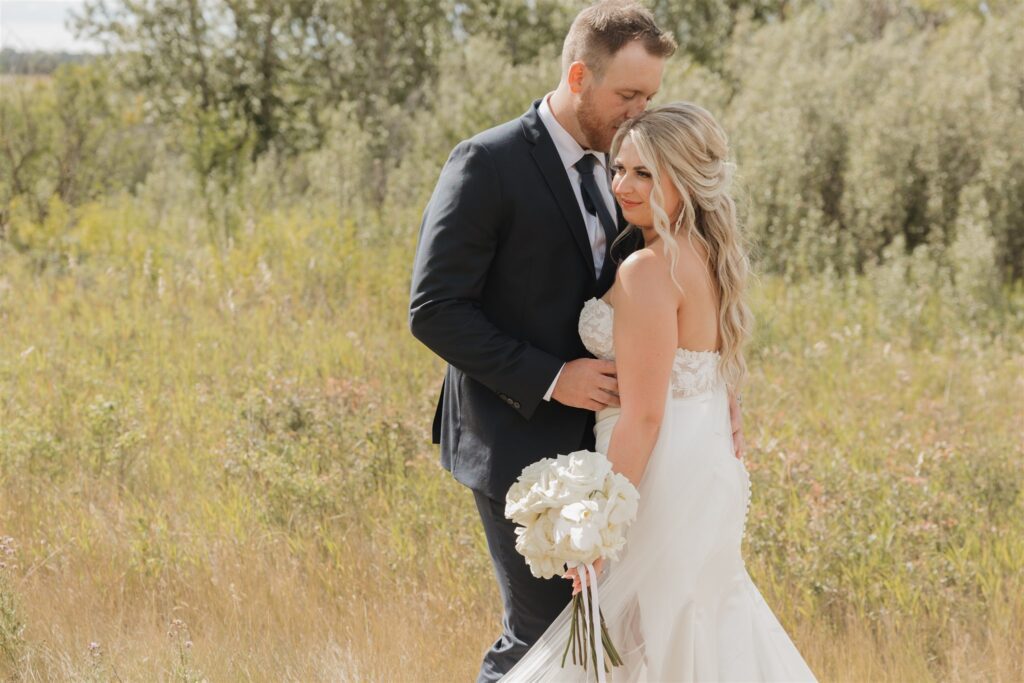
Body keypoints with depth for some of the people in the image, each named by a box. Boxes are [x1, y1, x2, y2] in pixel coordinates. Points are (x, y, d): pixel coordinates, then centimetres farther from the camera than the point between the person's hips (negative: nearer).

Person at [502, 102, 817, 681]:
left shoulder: (649, 269, -18)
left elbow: (642, 415, -21)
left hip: (662, 485, -10)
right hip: (708, 476, 10)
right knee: (712, 635, 18)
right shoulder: (708, 260, 9)